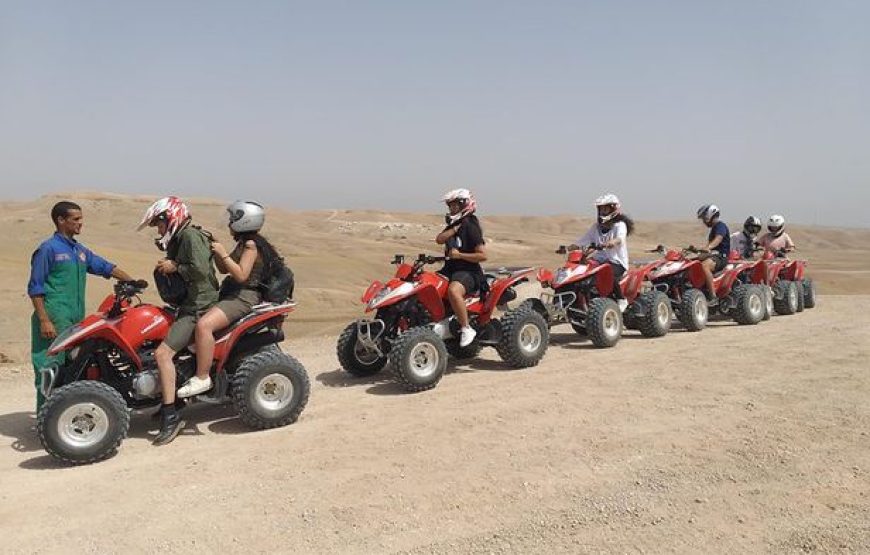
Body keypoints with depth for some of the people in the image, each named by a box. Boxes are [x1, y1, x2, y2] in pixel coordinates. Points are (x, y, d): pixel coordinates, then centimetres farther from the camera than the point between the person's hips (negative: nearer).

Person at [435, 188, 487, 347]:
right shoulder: (454, 224, 17)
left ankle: (466, 329, -26)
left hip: (468, 271, -9)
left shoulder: (471, 226, -8)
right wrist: (455, 229, -8)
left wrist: (459, 255, -18)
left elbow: (483, 255, -15)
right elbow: (439, 239, -1)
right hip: (449, 269, 9)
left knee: (453, 290, -38)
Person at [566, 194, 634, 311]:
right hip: (599, 260, 6)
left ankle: (621, 300, -14)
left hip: (617, 262, -5)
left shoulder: (619, 225, 1)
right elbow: (583, 240, 13)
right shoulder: (596, 226, 18)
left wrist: (612, 242, -45)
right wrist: (571, 247, -7)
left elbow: (620, 238, -22)